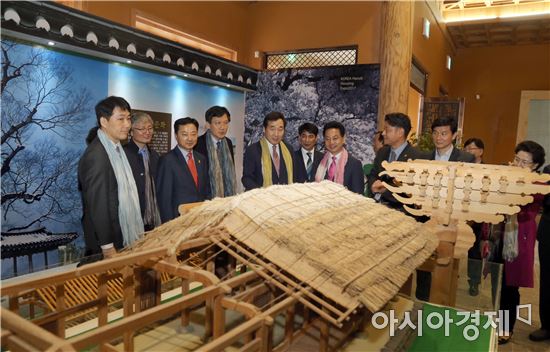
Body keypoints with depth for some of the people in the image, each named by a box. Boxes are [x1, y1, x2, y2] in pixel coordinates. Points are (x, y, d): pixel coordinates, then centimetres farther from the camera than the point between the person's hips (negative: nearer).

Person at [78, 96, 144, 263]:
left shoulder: (117, 148, 8)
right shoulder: (96, 155, -19)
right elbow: (97, 204, -19)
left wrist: (136, 233, 10)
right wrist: (107, 246, -17)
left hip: (125, 238, 8)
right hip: (110, 242, -8)